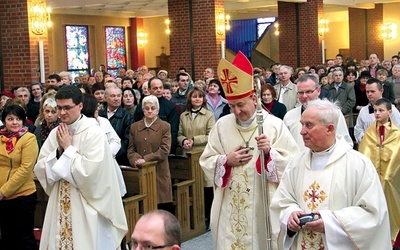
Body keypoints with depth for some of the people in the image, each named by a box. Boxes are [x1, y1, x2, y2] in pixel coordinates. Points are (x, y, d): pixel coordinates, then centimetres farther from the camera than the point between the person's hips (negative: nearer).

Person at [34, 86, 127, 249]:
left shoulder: (94, 133, -12)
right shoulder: (55, 133, 6)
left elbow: (89, 172, -21)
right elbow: (40, 169, 4)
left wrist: (68, 147, -14)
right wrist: (59, 150, -10)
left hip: (85, 207, -5)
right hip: (60, 206, 6)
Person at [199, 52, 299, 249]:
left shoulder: (274, 124, -4)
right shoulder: (222, 125, 2)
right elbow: (206, 162, 6)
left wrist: (270, 152, -22)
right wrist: (226, 160, -11)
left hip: (263, 204, -2)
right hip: (229, 206, 2)